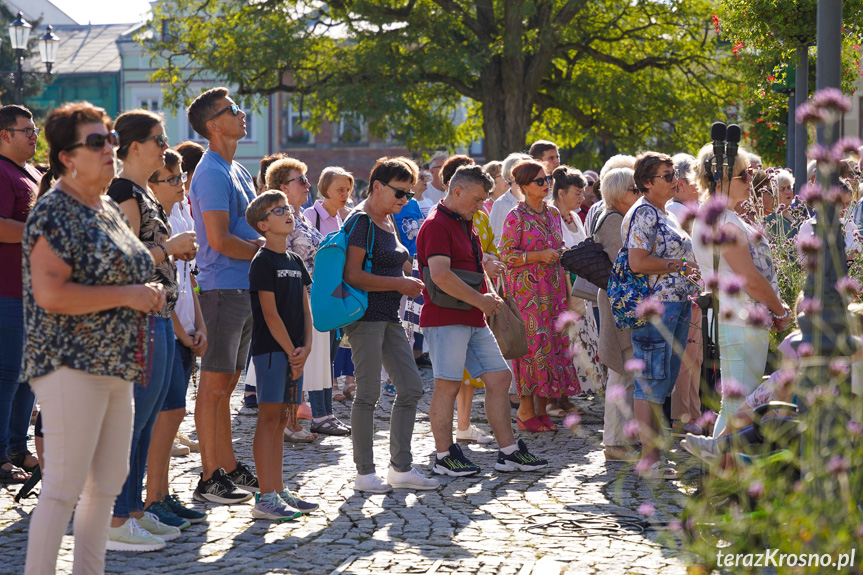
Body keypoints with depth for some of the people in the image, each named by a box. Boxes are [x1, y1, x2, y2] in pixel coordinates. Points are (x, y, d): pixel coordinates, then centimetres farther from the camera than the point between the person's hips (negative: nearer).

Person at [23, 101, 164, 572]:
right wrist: (127, 295, -19)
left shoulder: (109, 210, 16)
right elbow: (51, 293, -22)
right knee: (65, 486, -8)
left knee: (109, 482, 13)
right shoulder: (54, 212, -12)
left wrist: (147, 295, 9)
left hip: (116, 365, 9)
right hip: (71, 365, -9)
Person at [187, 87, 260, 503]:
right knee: (214, 385, -6)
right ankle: (210, 479, -3)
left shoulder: (237, 171, 18)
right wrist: (265, 250, -8)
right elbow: (219, 239, -20)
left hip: (244, 288, 9)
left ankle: (229, 469, 20)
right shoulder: (213, 173, -13)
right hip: (223, 289, -9)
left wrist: (268, 243, 5)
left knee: (226, 384, 14)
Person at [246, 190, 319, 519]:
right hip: (271, 349, -8)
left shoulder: (295, 262, 16)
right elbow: (270, 313, -13)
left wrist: (306, 347, -1)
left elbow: (305, 308, 13)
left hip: (294, 352, 8)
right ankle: (266, 498, -9)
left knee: (281, 420, 11)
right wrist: (292, 351, -11)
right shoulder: (263, 262, -9)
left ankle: (279, 491, 16)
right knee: (269, 418, -8)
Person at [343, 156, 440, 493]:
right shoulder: (362, 221, -12)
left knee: (411, 388, 7)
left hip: (389, 317, 9)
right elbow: (353, 275, -19)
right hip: (367, 315, -9)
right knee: (369, 392, -4)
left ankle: (401, 468, 15)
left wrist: (409, 282, 9)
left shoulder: (387, 222, 16)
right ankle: (364, 473, 4)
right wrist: (399, 283, -16)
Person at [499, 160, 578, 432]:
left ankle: (541, 409, 10)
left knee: (554, 343, 3)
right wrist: (539, 256, -17)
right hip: (527, 289, -6)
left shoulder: (553, 214, 14)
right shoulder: (516, 217, -7)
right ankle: (526, 412, 0)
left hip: (553, 288, 7)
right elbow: (506, 255, -10)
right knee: (532, 345, -8)